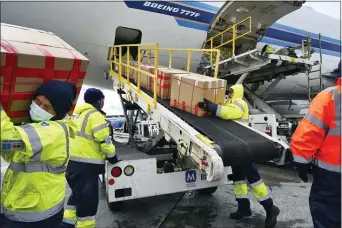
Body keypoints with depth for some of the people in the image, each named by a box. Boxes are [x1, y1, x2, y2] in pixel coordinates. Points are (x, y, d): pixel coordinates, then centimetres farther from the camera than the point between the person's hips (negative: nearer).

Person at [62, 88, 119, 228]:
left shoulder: (80, 114, 18)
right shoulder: (95, 115, -12)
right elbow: (103, 139, -17)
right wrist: (112, 155, -3)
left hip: (72, 161, 10)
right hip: (85, 164, -10)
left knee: (78, 194, 24)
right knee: (88, 198, 2)